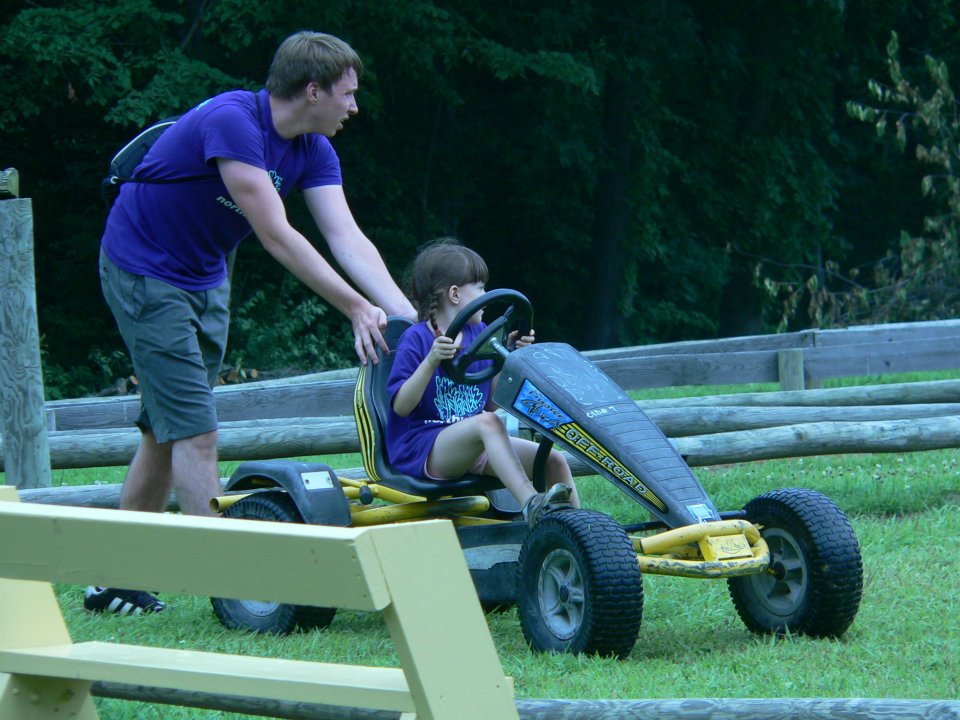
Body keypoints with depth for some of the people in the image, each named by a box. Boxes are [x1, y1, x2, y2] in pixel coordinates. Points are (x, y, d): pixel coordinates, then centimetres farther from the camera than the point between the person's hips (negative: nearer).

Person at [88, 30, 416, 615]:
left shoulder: (312, 151, -2)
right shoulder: (230, 123, -28)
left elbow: (348, 239, -10)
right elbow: (276, 237, -31)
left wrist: (408, 316, -22)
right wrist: (356, 308, -30)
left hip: (205, 280, 9)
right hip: (145, 274, -9)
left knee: (167, 434, 10)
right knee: (194, 430, -12)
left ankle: (114, 583, 17)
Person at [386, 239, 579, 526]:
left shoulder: (479, 334, 13)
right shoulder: (416, 339, -7)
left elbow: (490, 403, 13)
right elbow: (401, 406, -15)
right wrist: (431, 361, -25)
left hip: (476, 447, 7)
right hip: (422, 447, -7)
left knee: (555, 461, -8)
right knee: (486, 423, -36)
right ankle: (532, 506, -46)